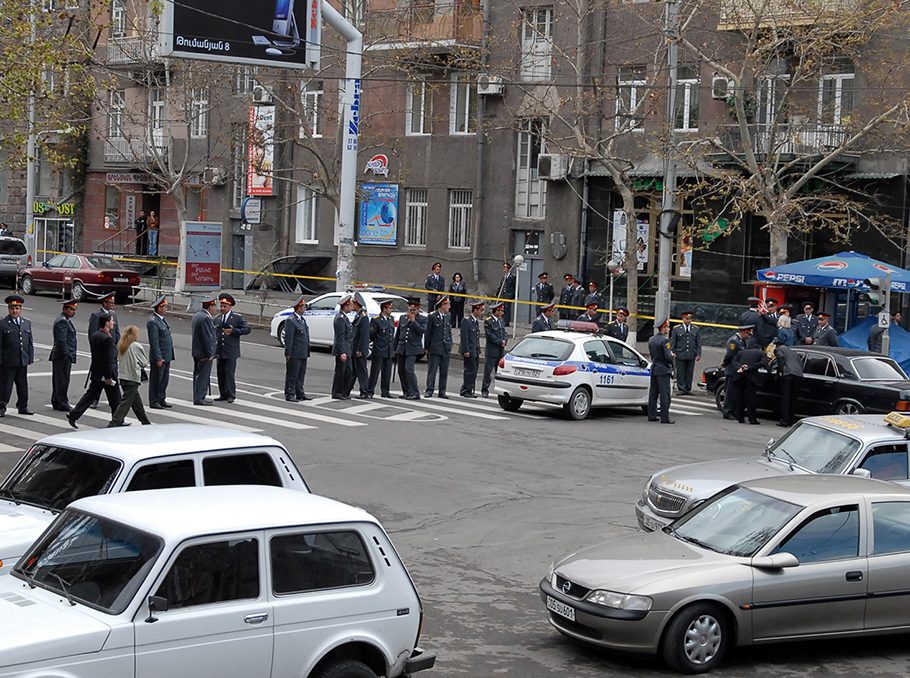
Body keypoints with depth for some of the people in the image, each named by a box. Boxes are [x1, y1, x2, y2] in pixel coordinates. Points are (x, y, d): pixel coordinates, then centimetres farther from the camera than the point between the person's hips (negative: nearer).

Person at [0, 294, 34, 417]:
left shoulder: (27, 323, 12)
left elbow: (30, 342, 15)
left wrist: (31, 357, 11)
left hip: (23, 361, 5)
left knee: (23, 385, 12)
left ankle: (22, 407, 23)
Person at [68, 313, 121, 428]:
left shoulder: (94, 336, 8)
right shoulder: (107, 339, -20)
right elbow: (108, 359, -22)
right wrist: (108, 376, -19)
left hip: (95, 373, 8)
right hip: (105, 373, -8)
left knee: (90, 395, 11)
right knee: (115, 399, 4)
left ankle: (73, 415, 6)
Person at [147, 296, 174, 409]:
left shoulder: (161, 319, 13)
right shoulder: (153, 322, -17)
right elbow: (154, 342, -20)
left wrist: (170, 355, 19)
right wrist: (158, 358, -21)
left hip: (166, 356, 9)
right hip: (159, 357, -9)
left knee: (165, 379, 14)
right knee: (156, 380, 0)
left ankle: (161, 400, 22)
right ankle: (153, 402, 7)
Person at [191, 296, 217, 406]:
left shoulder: (197, 315, 11)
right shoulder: (205, 318, -21)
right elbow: (207, 337, -21)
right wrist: (210, 354, -18)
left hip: (196, 351, 10)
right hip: (204, 353, -10)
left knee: (198, 375, 16)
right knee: (203, 375, -4)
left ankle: (198, 397, 25)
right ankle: (199, 398, -1)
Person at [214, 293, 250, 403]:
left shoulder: (238, 318, 1)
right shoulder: (217, 319, 17)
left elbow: (247, 329, -5)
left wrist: (234, 331, -14)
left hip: (231, 352, -5)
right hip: (219, 352, 5)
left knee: (229, 374, -10)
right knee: (220, 374, 5)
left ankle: (231, 396, -5)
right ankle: (223, 395, 13)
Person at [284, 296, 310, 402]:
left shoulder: (302, 319, 15)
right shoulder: (291, 320, -14)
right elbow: (288, 338, -17)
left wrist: (307, 352, 20)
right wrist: (288, 353, -19)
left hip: (303, 353, 9)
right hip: (294, 354, -9)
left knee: (301, 375, 14)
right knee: (292, 375, -2)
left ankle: (300, 394, 22)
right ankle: (289, 395, 3)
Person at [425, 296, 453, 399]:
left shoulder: (447, 316, 12)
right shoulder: (432, 317, -4)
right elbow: (427, 333, -2)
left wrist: (450, 347, 12)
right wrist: (426, 348, -2)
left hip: (446, 349, 5)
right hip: (435, 349, -5)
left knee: (444, 372, 6)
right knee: (432, 370, -3)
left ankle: (442, 392, 12)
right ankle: (429, 391, 2)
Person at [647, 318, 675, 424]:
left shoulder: (651, 340, 9)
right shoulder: (664, 340, -16)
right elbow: (668, 357, -20)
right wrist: (672, 356, 0)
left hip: (654, 369, 8)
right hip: (663, 370, -8)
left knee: (653, 394, 11)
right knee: (665, 394, -5)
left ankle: (651, 415, 14)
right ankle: (665, 418, -6)